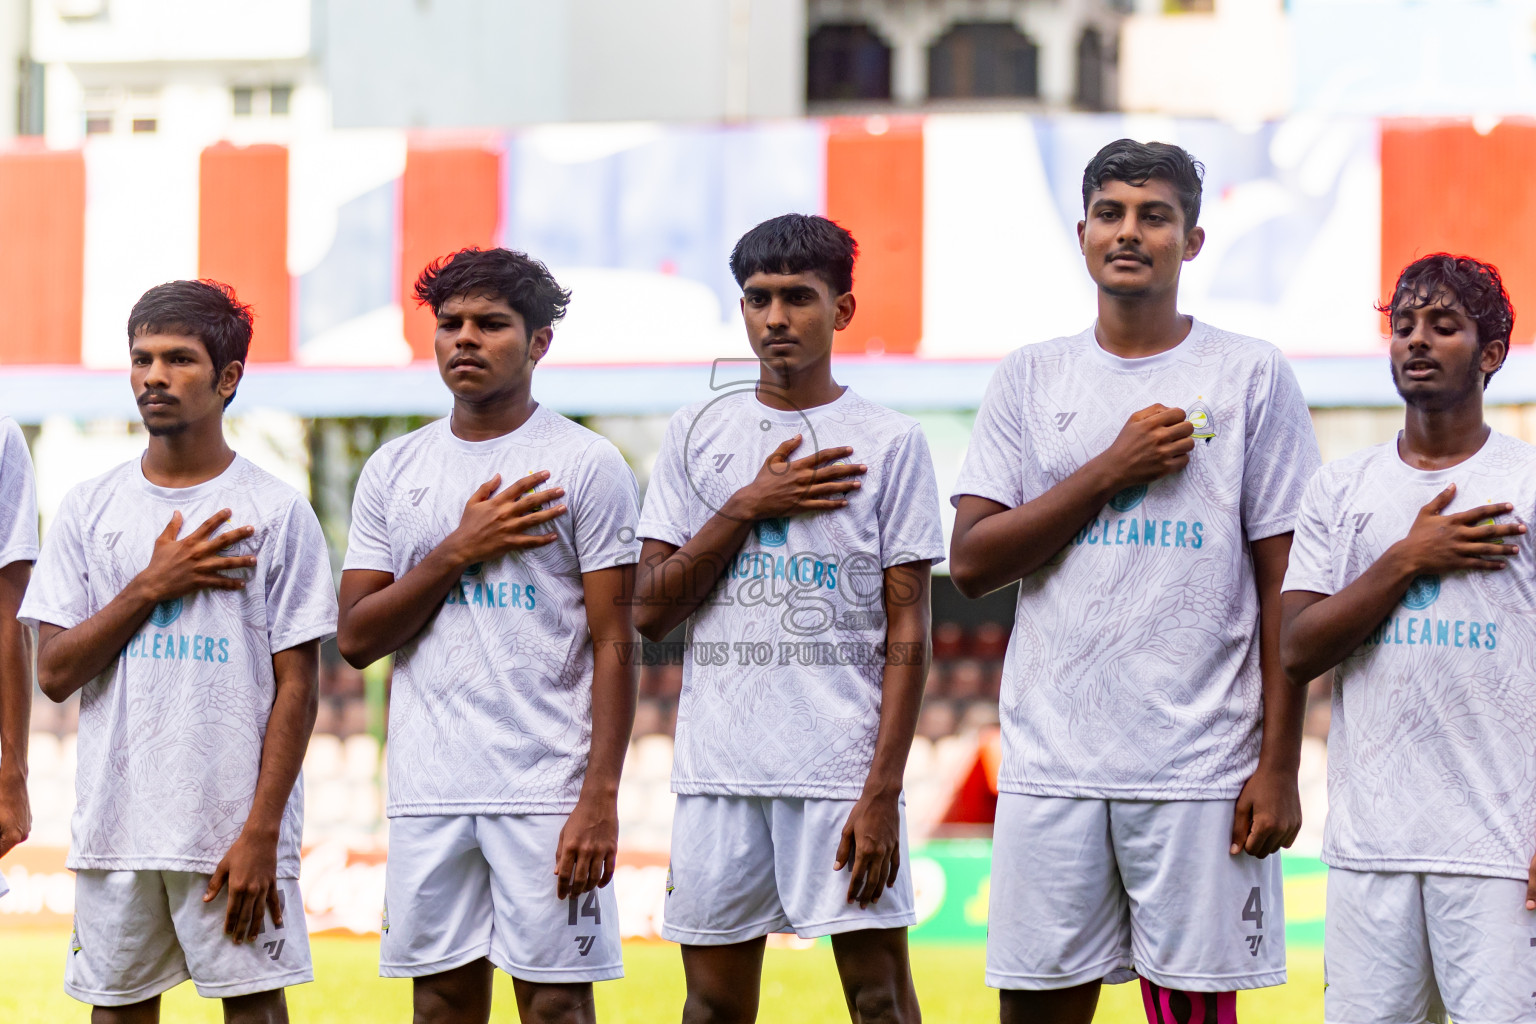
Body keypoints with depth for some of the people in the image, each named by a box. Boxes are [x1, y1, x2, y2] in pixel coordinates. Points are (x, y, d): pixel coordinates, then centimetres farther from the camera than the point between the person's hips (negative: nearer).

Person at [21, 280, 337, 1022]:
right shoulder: (89, 509, 8)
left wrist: (261, 832, -11)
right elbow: (55, 673, 3)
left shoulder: (276, 512, 0)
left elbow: (296, 686, -3)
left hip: (234, 827, -3)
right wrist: (152, 585, -9)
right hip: (115, 821, 3)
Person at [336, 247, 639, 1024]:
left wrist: (600, 798, -13)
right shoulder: (394, 471, 12)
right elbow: (356, 639, 6)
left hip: (548, 789, -4)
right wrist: (459, 551, -7)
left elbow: (613, 645, -4)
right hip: (427, 788, 4)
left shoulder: (586, 465, 0)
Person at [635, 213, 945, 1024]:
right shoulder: (697, 436, 11)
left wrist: (882, 791, -10)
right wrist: (747, 507, -5)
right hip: (716, 768, 3)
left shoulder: (890, 442, 2)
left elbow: (907, 632, -1)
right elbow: (650, 610, 6)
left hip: (842, 770, -3)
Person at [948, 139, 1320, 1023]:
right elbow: (972, 562, 3)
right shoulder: (1031, 380, 11)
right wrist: (1112, 469, -7)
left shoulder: (1252, 376, 4)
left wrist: (1280, 766, -5)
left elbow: (1284, 584, 1)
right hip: (1051, 756, 2)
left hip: (1201, 767, -2)